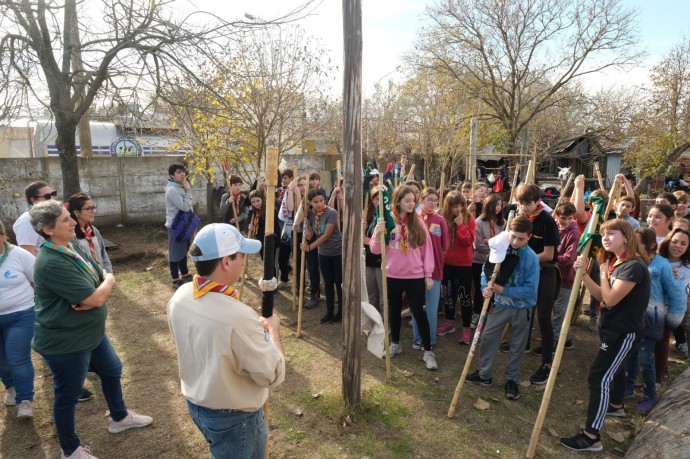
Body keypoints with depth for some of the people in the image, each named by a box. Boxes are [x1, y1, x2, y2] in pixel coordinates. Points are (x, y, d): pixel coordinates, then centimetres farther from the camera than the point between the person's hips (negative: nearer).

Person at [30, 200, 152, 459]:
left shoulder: (71, 247, 1)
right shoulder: (52, 263, -29)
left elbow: (103, 278, 4)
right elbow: (98, 298, -30)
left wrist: (90, 296, -18)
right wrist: (108, 282, -8)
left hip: (91, 333, 10)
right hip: (64, 342, -9)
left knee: (112, 370, 24)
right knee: (67, 396, 10)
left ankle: (119, 418, 48)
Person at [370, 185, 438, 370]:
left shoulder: (418, 222, -2)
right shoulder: (386, 221, -4)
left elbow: (427, 249, 1)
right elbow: (375, 250, -5)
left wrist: (428, 274, 0)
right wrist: (378, 234, -25)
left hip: (415, 276, -1)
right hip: (392, 276, 1)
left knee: (419, 313, 2)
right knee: (394, 311, 16)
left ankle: (428, 352, 13)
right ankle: (395, 344, 34)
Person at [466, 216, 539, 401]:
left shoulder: (531, 258, -20)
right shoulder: (500, 248, -10)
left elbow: (530, 289, -21)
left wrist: (504, 290, -24)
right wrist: (486, 287, -20)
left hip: (521, 307, -3)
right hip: (500, 303, 3)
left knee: (517, 345, 14)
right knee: (488, 337, 11)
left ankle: (511, 380, 31)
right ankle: (484, 374, 29)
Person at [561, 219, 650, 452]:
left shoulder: (633, 266, -24)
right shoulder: (615, 263, 6)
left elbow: (610, 299, -27)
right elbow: (600, 295, 2)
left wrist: (603, 272, -14)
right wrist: (583, 272, -11)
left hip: (625, 332, -10)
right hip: (614, 328, 10)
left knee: (599, 378, -12)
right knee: (614, 368, 29)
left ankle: (591, 437, -7)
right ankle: (616, 406, 54)